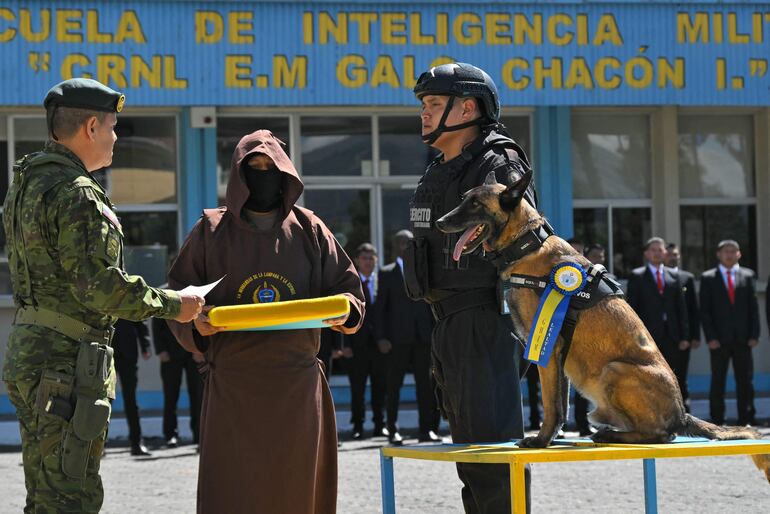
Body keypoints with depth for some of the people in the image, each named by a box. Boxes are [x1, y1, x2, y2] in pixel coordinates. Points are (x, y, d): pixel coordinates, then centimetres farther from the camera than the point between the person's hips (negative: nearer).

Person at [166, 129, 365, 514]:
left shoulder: (309, 230, 11)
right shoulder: (211, 230, 7)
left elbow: (347, 286, 14)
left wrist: (345, 310, -8)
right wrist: (196, 323, -12)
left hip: (297, 386, 2)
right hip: (234, 386, -2)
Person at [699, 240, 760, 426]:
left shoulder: (747, 276, 10)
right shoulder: (708, 278, 5)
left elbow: (753, 307, 8)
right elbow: (705, 311, 1)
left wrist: (754, 335, -1)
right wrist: (710, 337, -8)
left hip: (743, 338, 2)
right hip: (719, 339, -1)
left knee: (745, 380, 2)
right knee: (717, 381, 2)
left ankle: (746, 418, 7)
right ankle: (717, 421, 6)